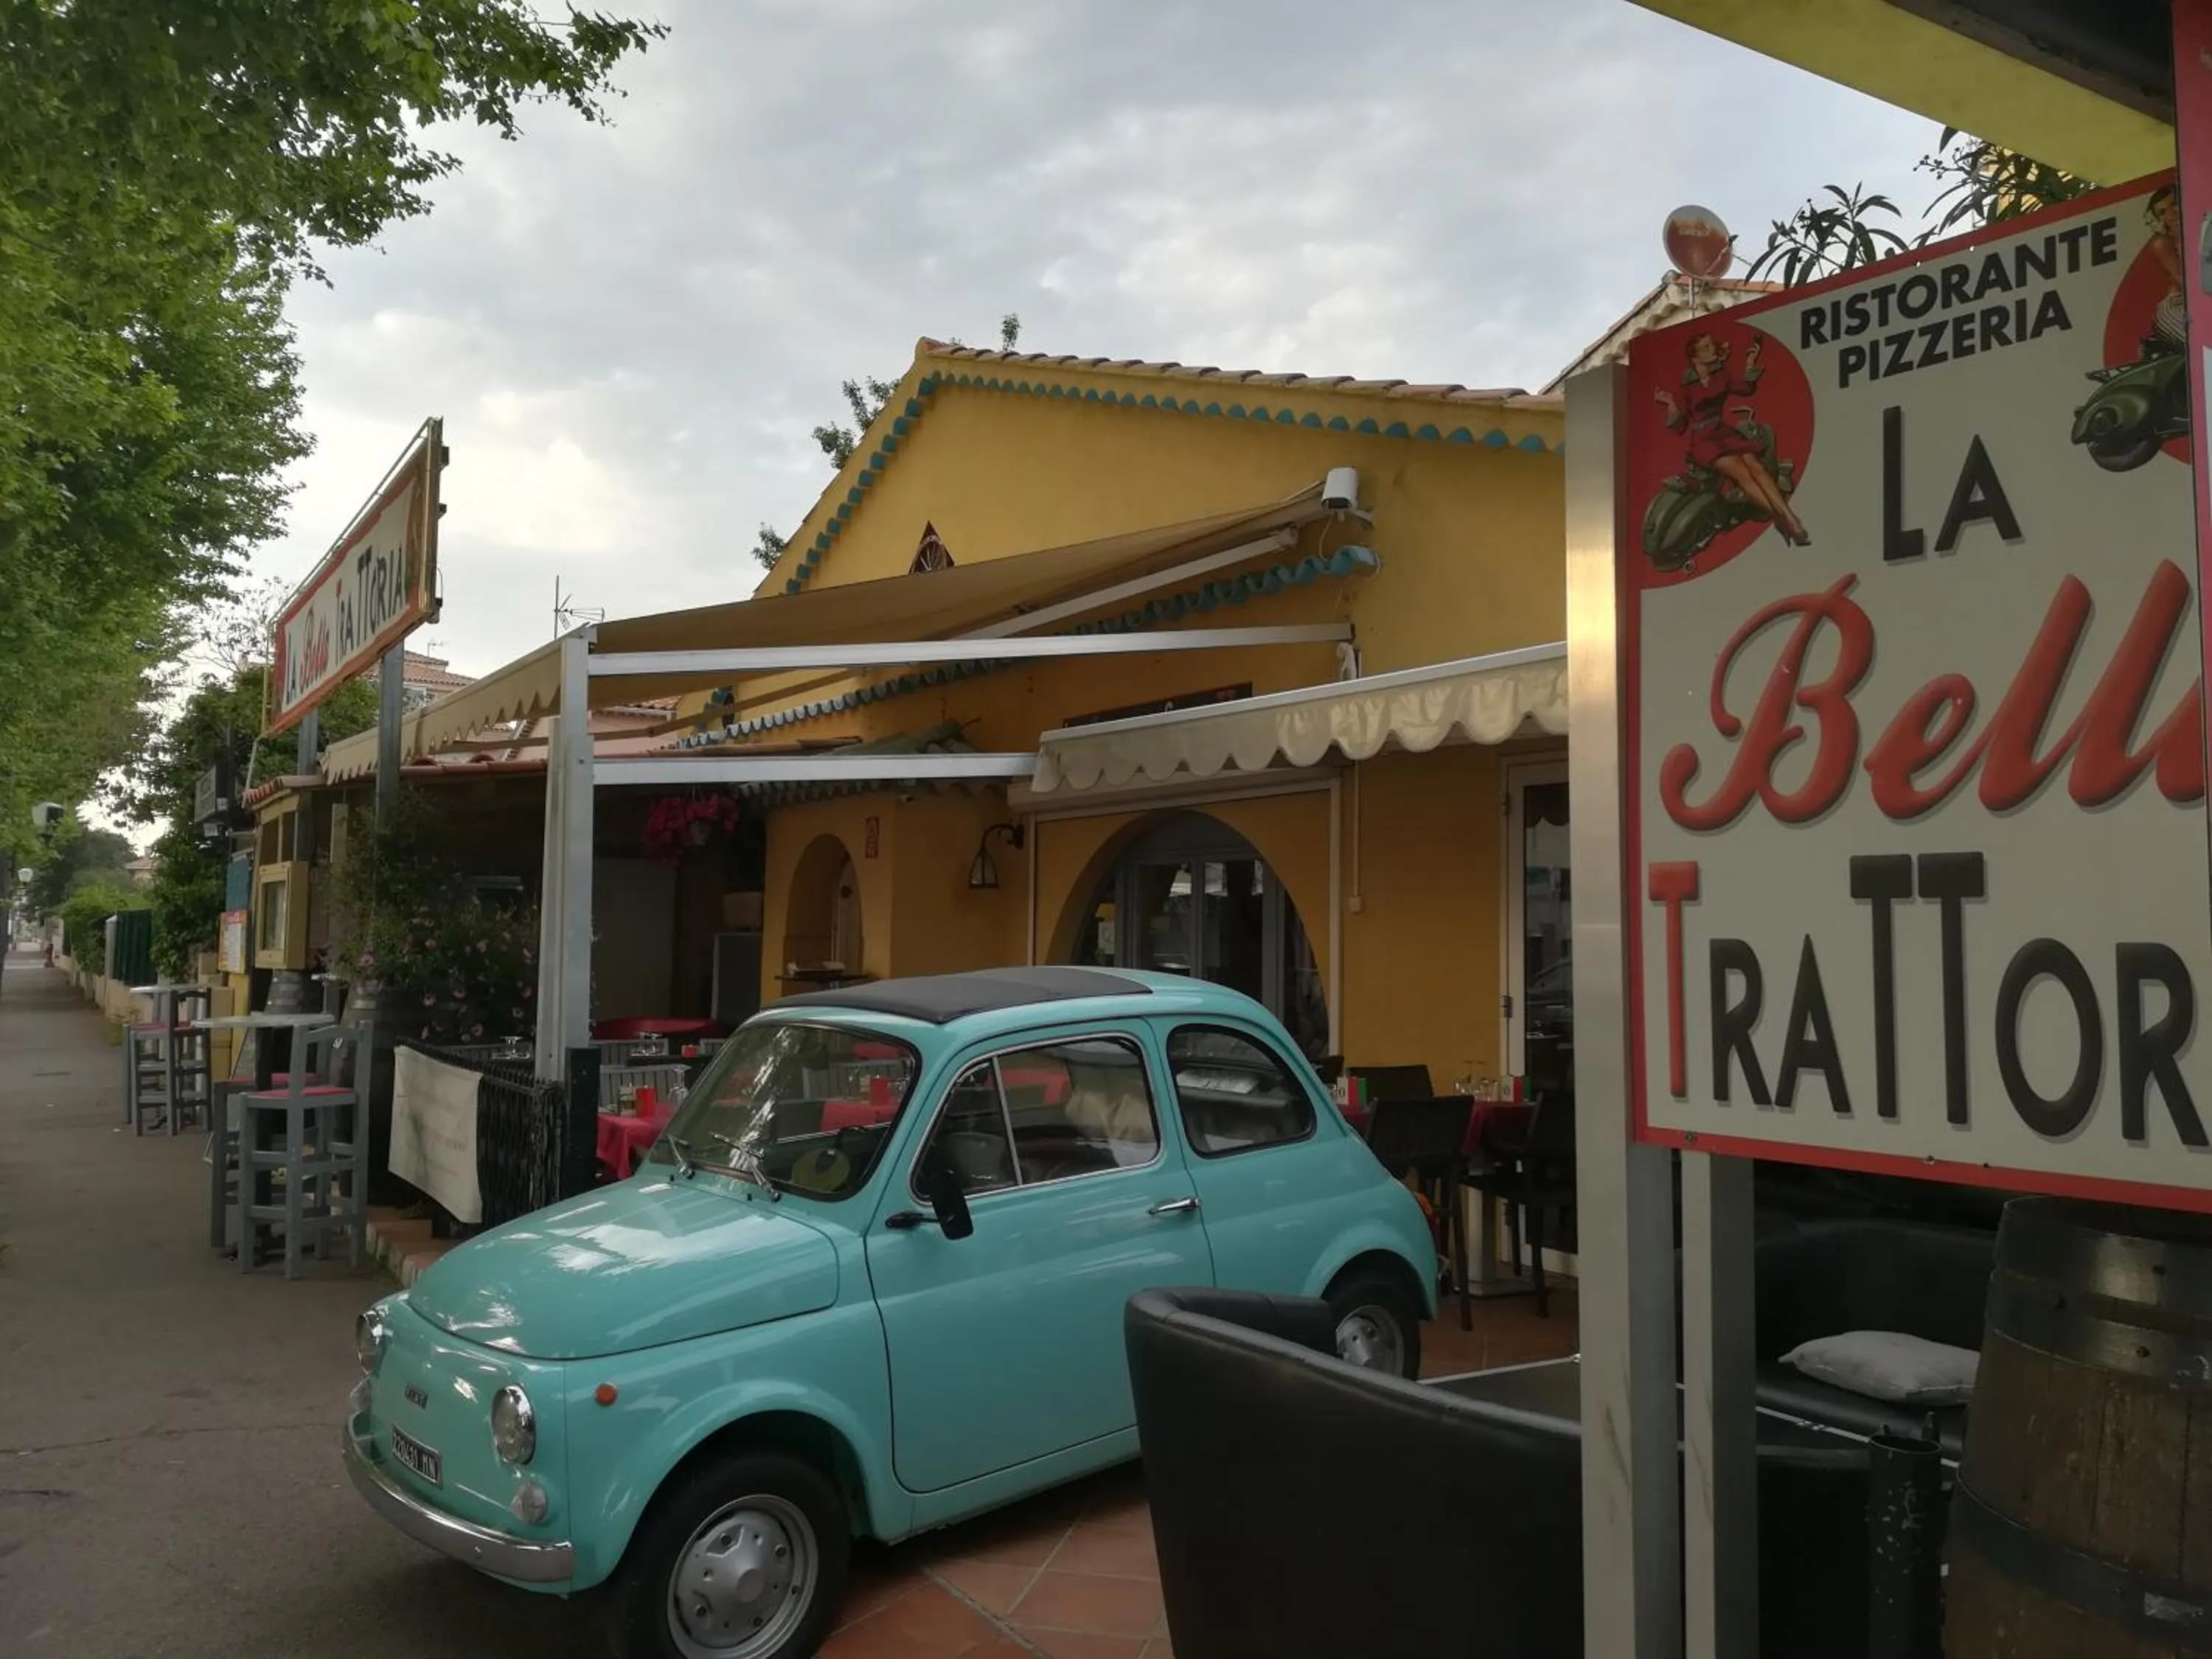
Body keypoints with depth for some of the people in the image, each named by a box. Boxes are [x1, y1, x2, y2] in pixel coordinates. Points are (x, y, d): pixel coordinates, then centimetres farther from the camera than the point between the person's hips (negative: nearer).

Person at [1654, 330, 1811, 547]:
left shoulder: (1721, 375, 11)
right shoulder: (1687, 387, -2)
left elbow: (1746, 387, 25)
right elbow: (1679, 426, -3)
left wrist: (1751, 360, 15)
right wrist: (1670, 404, -19)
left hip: (1726, 433, 5)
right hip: (1703, 440, -5)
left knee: (1757, 467, -23)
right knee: (1741, 473, -29)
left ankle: (1790, 520, -34)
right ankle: (1780, 521, -34)